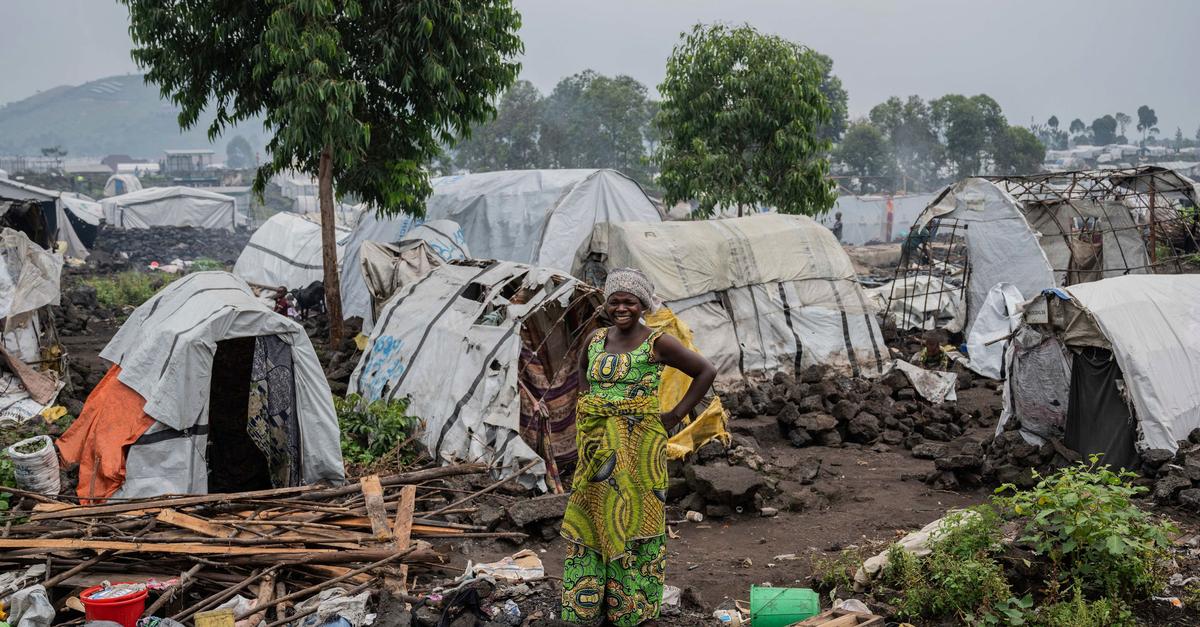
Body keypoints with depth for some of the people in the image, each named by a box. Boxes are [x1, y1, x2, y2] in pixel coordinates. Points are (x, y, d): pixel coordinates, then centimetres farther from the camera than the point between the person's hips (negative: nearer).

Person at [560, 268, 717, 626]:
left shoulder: (656, 343, -8)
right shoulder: (596, 340, 7)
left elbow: (706, 372, -4)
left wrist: (676, 415, -6)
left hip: (638, 446, -5)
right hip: (598, 448, 5)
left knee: (633, 521, 2)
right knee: (589, 521, 7)